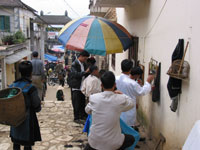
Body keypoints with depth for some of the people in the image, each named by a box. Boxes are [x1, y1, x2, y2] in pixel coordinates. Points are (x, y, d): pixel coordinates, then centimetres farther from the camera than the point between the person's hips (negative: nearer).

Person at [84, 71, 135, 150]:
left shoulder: (93, 97, -10)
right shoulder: (121, 99, -15)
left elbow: (87, 110, 11)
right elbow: (131, 103, 8)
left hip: (94, 141, 3)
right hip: (112, 142, -3)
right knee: (131, 139, 24)